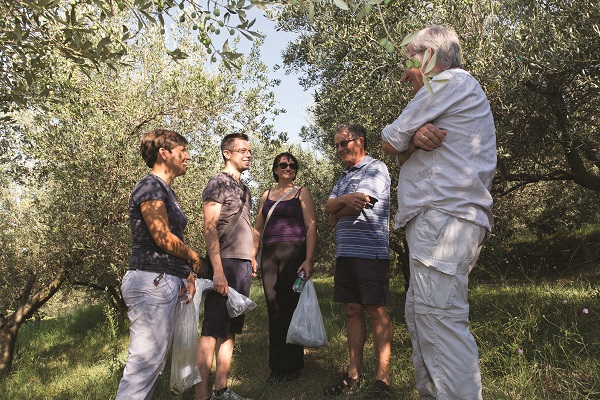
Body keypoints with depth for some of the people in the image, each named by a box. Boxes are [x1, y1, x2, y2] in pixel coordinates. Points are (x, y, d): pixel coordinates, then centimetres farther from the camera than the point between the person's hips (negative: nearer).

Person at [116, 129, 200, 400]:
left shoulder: (166, 191, 19)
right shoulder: (150, 186, -10)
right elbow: (163, 238, -16)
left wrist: (188, 275, 7)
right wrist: (193, 258, 0)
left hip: (166, 283, 10)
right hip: (152, 281, -10)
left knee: (154, 360, 14)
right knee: (145, 361, -7)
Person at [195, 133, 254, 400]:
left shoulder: (243, 188, 20)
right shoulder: (219, 183, -4)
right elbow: (210, 228, -12)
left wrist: (250, 263, 14)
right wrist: (218, 271, -20)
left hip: (243, 265, 8)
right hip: (225, 263, -8)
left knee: (230, 330, 11)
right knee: (212, 330, -5)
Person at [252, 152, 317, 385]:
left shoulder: (302, 193, 6)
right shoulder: (267, 195, 17)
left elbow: (311, 226, -3)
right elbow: (258, 228, 18)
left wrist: (308, 259, -14)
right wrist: (252, 257, 8)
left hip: (294, 253, -4)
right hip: (269, 255, 4)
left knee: (291, 309, -1)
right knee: (274, 310, 7)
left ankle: (292, 366, 12)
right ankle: (276, 365, 18)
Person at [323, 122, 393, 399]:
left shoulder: (376, 168, -3)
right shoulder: (344, 176, 21)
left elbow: (358, 204, -15)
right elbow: (328, 207, 9)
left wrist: (336, 215, 4)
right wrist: (344, 199, -13)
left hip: (372, 252, -7)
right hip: (345, 252, 7)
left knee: (376, 312, -2)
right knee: (352, 310, 9)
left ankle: (382, 377, 6)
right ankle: (354, 370, 19)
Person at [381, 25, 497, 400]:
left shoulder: (451, 81, -1)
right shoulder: (462, 90, 31)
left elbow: (390, 143, -2)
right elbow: (404, 155, 18)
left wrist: (407, 140, 20)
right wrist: (417, 137, -4)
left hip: (443, 216, -11)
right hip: (441, 218, 11)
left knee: (439, 317, -16)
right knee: (419, 314, 11)